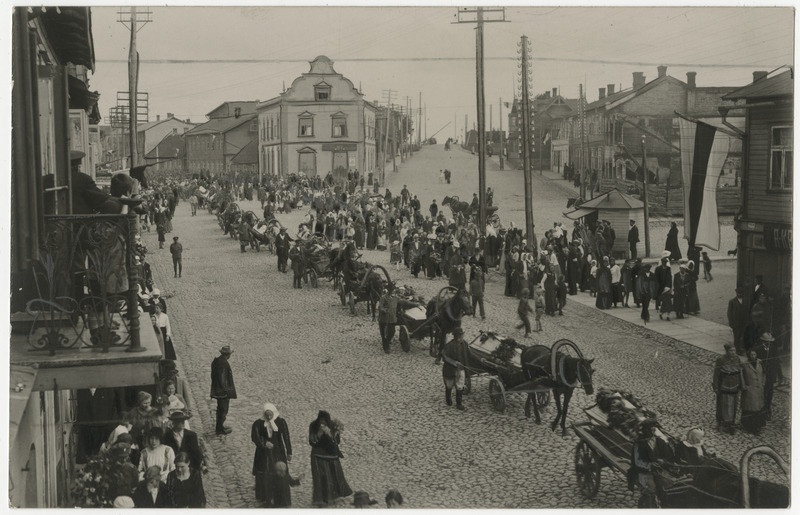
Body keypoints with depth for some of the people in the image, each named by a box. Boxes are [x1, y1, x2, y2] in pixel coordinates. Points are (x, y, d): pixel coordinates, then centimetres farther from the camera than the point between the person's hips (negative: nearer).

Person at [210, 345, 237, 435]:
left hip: (217, 390, 10)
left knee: (220, 408, 21)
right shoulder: (223, 363, -22)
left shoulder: (216, 361, 7)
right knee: (223, 410, 0)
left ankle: (219, 426, 33)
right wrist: (225, 390, -20)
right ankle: (220, 429, 5)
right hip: (223, 391, -10)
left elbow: (213, 375, 15)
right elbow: (222, 378, -25)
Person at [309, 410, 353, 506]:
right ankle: (321, 499, 4)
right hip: (318, 457, -2)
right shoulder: (313, 426, -11)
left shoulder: (334, 427, -11)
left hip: (331, 456, 2)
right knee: (320, 478, -6)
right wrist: (319, 434, -27)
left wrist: (329, 434, -30)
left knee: (335, 476, 14)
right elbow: (311, 442, -12)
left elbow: (337, 441, -13)